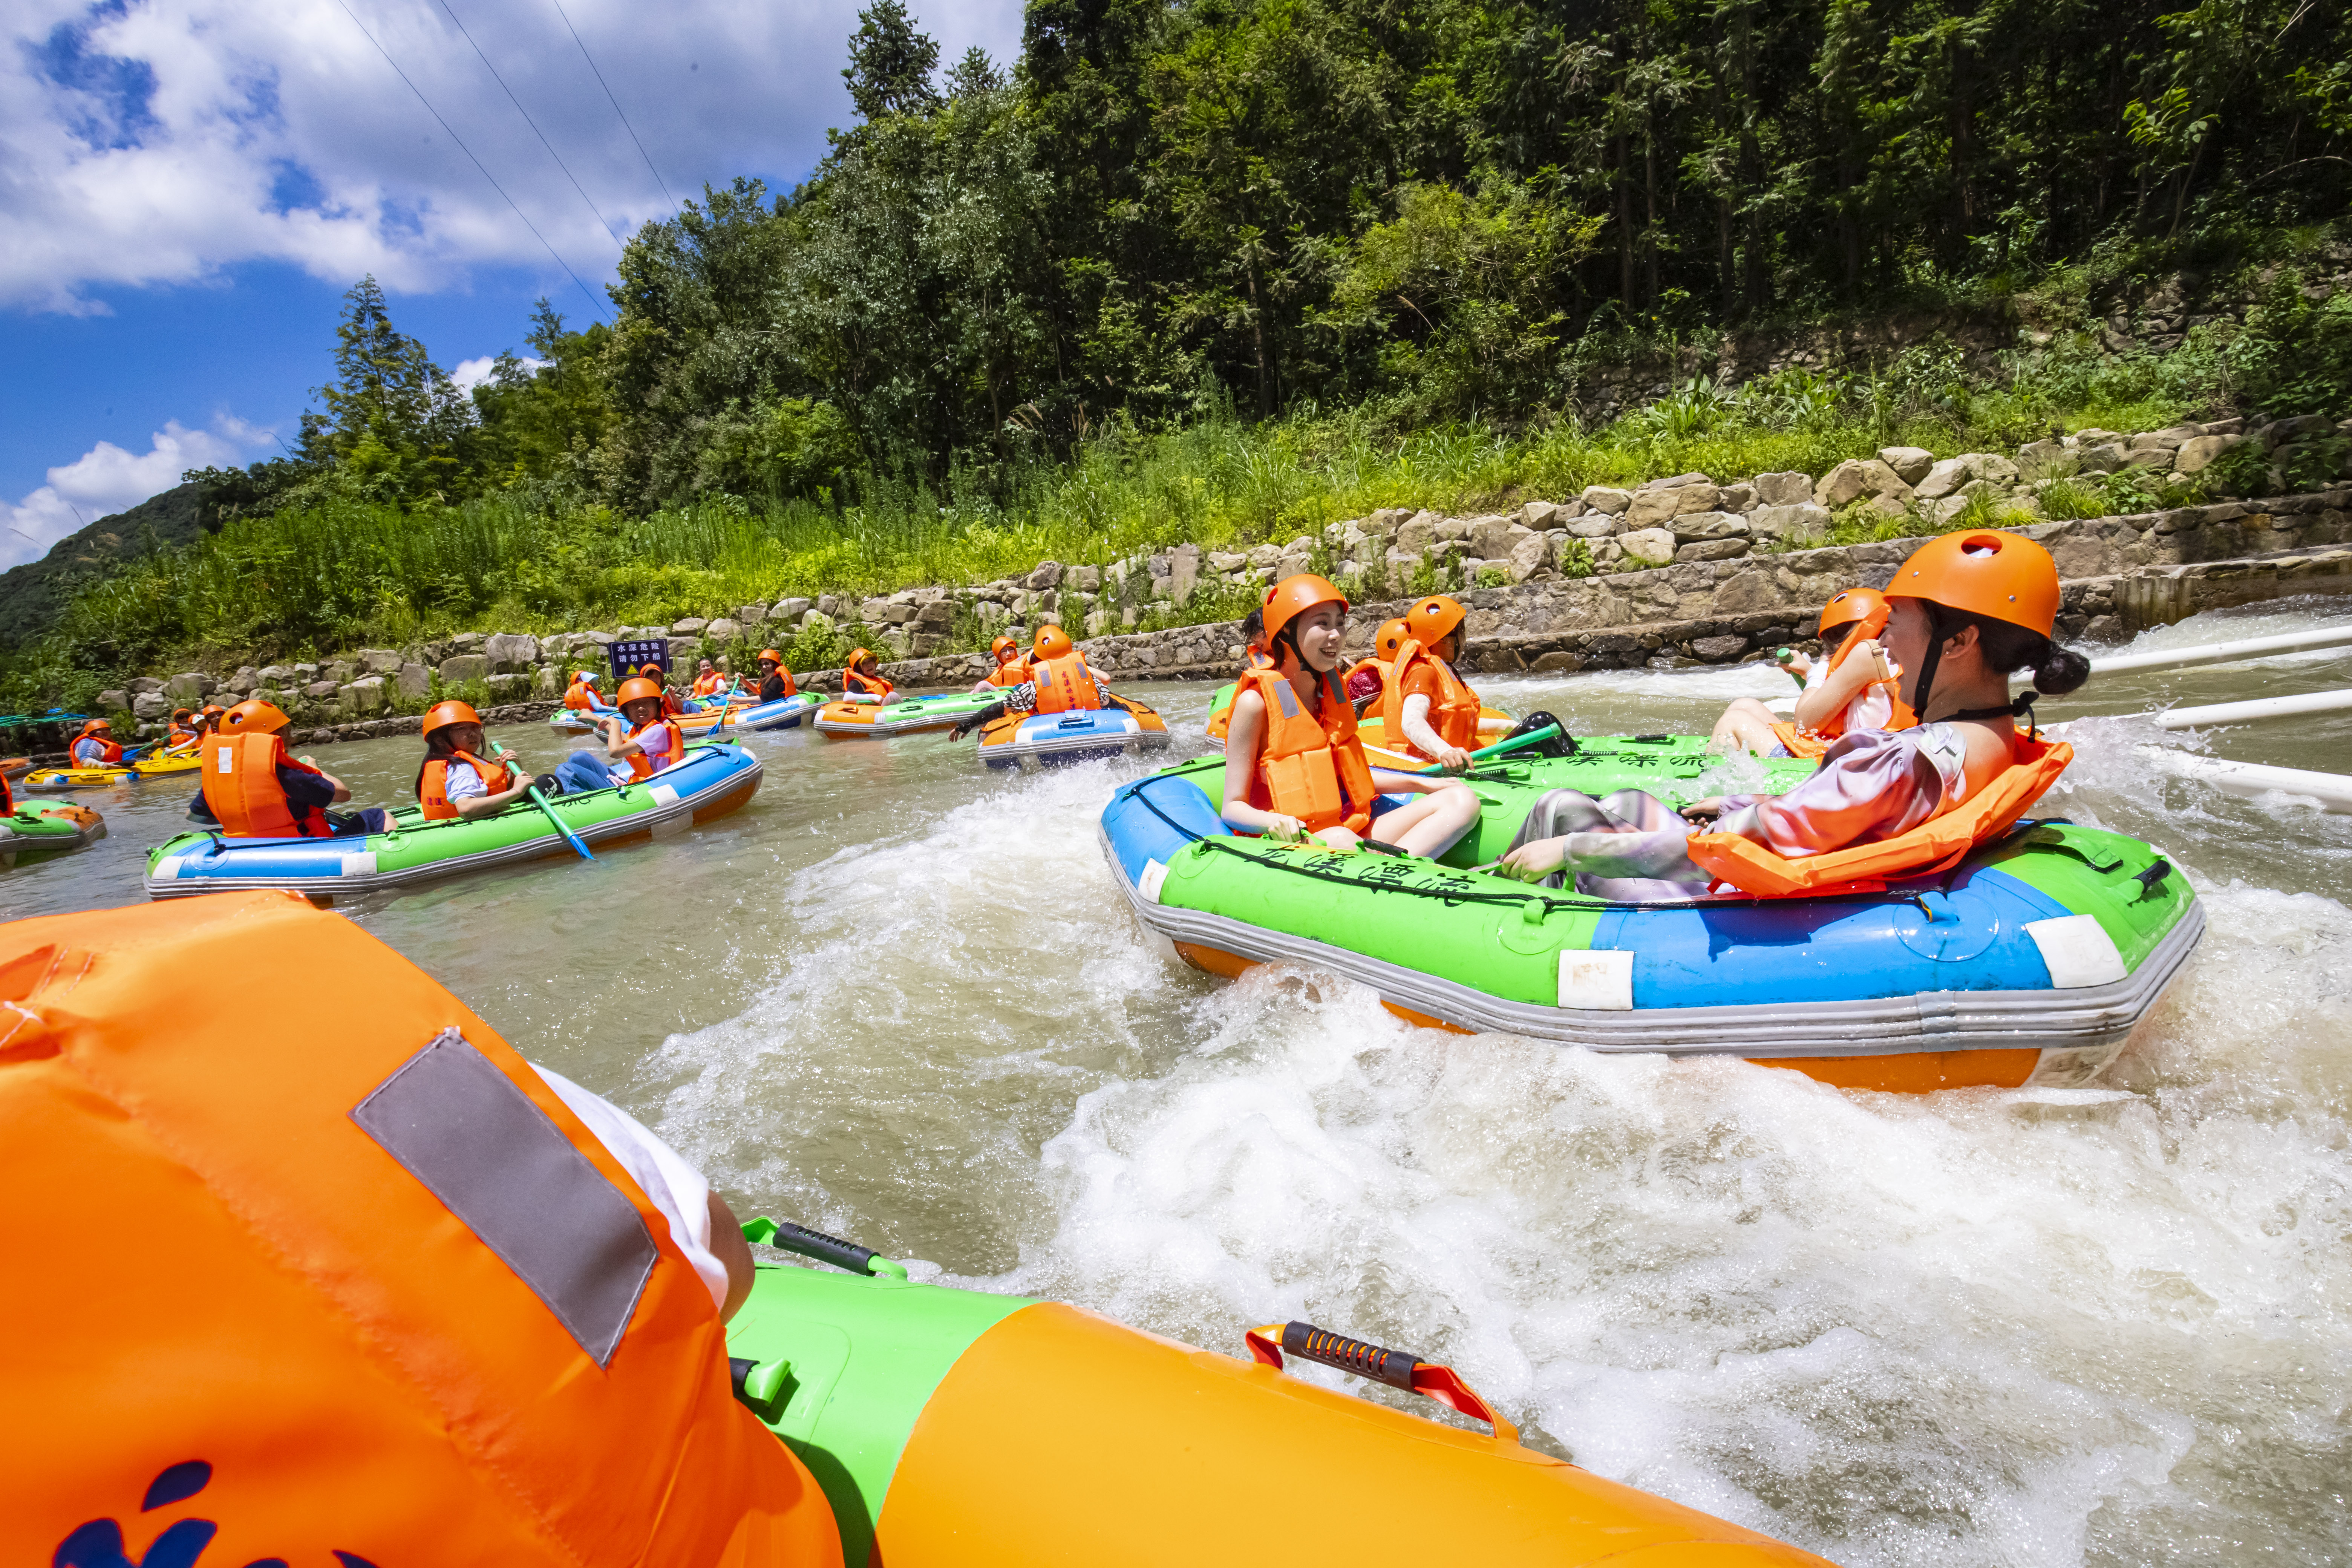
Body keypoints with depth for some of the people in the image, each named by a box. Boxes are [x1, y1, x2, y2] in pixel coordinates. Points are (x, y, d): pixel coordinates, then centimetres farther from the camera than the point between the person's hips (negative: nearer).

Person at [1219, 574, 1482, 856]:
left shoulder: (1331, 690, 13)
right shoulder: (1256, 702, -10)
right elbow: (1233, 807, -11)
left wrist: (1422, 785, 22)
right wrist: (1273, 822, -32)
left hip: (1356, 830, 8)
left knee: (1461, 801, -9)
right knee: (1340, 840, -40)